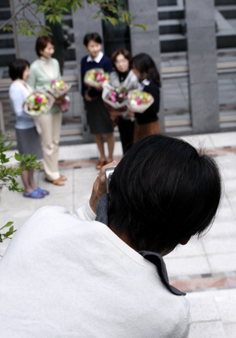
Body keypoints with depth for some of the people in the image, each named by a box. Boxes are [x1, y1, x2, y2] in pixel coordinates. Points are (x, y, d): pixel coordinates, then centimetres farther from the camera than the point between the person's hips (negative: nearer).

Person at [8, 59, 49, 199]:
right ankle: (28, 189, 14)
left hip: (32, 125, 8)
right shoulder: (15, 88, -18)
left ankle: (32, 185, 28)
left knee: (32, 158, 17)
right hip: (24, 128, -8)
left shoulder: (25, 85, 7)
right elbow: (19, 111, -20)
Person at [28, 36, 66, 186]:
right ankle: (52, 174, 15)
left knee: (55, 141, 15)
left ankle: (55, 171, 27)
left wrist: (62, 96, -4)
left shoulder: (55, 63, 5)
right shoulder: (35, 67, -13)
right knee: (48, 144, 3)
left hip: (57, 107, 6)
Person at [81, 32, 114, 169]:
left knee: (108, 130, 4)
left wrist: (94, 91, -18)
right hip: (90, 100, 4)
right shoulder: (84, 61, 3)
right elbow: (83, 81, 7)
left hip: (103, 98, -4)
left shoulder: (106, 61, -10)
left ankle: (110, 157, 19)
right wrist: (85, 94, -8)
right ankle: (102, 157, 27)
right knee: (96, 131, 13)